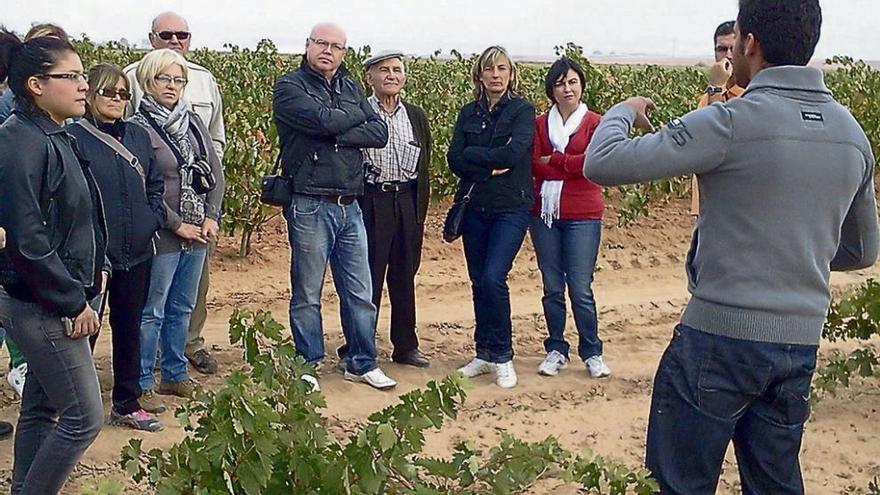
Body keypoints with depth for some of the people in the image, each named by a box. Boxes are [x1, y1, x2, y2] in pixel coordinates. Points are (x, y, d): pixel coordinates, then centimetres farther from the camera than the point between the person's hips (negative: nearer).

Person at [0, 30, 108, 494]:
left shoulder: (52, 137, 8)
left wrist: (94, 269, 5)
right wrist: (73, 303, -17)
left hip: (53, 303, 9)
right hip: (41, 306, -9)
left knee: (41, 408, 17)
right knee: (84, 417, -3)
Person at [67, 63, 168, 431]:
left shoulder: (139, 136, 9)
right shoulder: (75, 137, -9)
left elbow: (155, 185, 16)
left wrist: (154, 220, 2)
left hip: (137, 252, 6)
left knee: (129, 328, 15)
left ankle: (127, 404, 28)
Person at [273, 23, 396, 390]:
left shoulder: (350, 88, 15)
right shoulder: (290, 86, -3)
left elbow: (380, 133, 2)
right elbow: (324, 120, -20)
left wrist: (336, 135, -12)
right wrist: (357, 116, -1)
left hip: (350, 206, 6)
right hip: (310, 206, -5)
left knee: (360, 293, 10)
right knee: (307, 294, 5)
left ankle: (361, 363, 23)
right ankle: (307, 366, 18)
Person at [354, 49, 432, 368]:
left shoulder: (416, 117, 11)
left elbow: (424, 166, 15)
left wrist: (420, 209, 11)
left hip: (407, 202, 5)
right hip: (370, 202, -5)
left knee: (404, 276, 12)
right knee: (367, 276, -1)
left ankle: (406, 346, 22)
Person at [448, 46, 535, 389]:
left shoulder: (522, 110, -3)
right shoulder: (469, 113, 10)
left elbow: (513, 154, -19)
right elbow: (454, 160, 0)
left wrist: (472, 153, -9)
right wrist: (489, 168, -14)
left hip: (510, 209, -5)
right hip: (475, 208, 5)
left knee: (493, 278, -15)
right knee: (478, 282, 8)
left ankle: (502, 356, -1)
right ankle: (485, 354, 20)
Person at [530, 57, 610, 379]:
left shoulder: (594, 123, 1)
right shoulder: (540, 124, 9)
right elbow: (534, 165, -3)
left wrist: (552, 161, -7)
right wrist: (573, 165, -11)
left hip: (582, 215, -3)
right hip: (545, 212, 3)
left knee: (580, 289, -4)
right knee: (552, 287, 9)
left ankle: (592, 353, 11)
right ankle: (556, 350, 20)